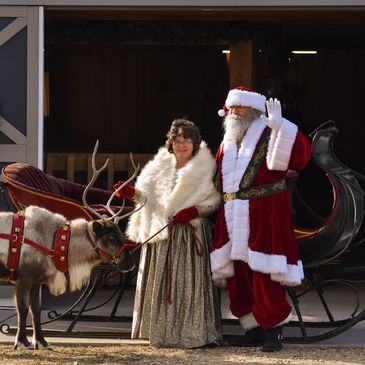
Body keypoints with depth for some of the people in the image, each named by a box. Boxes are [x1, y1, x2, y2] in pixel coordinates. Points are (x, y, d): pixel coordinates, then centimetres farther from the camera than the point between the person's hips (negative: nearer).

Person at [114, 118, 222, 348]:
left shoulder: (204, 168, 0)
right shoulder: (162, 165, 11)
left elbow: (214, 201, 0)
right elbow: (151, 196, 12)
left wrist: (195, 211, -15)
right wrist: (133, 193, -6)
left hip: (191, 233, -5)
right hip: (162, 233, 5)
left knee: (188, 282, -8)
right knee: (161, 283, 5)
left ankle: (193, 334, -5)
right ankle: (163, 331, 11)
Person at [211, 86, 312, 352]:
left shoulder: (269, 135, -3)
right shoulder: (228, 143, 18)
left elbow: (301, 154, -19)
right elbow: (219, 181, 26)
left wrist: (280, 127, -26)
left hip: (263, 216, -7)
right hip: (233, 217, 7)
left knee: (264, 276, -8)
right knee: (238, 276, 7)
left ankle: (274, 329, 1)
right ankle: (254, 328, 16)